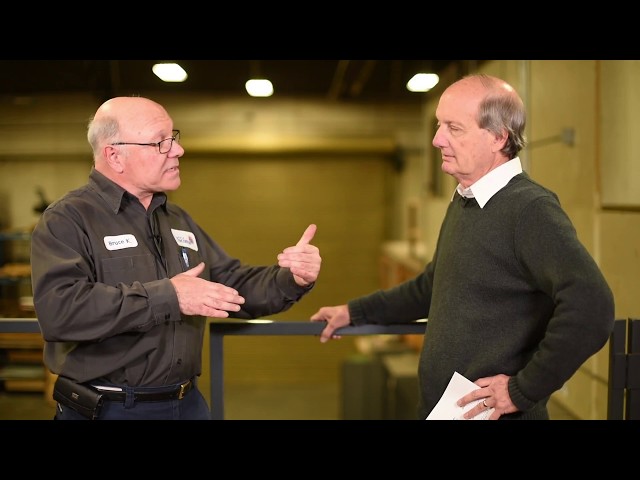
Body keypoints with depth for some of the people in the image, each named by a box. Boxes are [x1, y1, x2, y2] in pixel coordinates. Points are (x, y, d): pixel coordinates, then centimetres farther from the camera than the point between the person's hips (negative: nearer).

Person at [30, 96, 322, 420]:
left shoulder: (178, 221, 12)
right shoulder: (66, 220, -11)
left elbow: (235, 287, 16)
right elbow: (58, 309, -27)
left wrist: (291, 279, -4)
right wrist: (167, 297, -27)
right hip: (106, 409, -7)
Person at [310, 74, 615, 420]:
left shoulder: (530, 208, -19)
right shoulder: (462, 202, 9)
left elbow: (591, 307, -29)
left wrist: (523, 389, -23)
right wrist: (356, 312, 21)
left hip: (493, 413, -8)